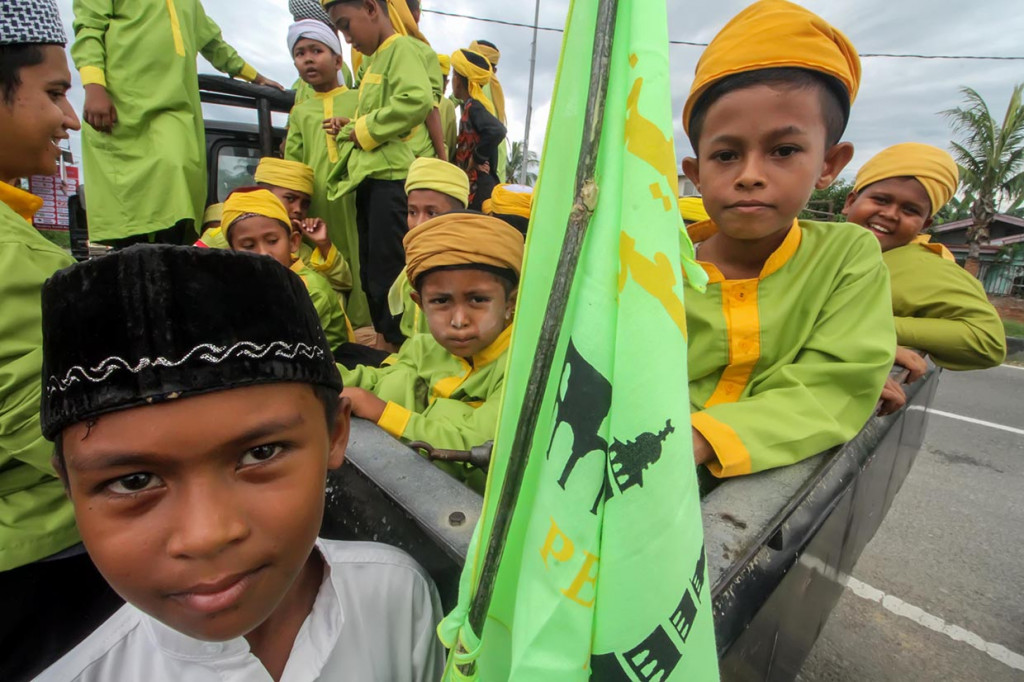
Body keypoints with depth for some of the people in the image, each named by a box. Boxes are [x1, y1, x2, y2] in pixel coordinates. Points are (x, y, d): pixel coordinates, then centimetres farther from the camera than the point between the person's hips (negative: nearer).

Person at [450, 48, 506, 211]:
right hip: (475, 185, 9)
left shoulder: (472, 106, -10)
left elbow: (496, 131, -28)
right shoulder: (472, 106, 17)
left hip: (478, 188, -9)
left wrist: (477, 158, -17)